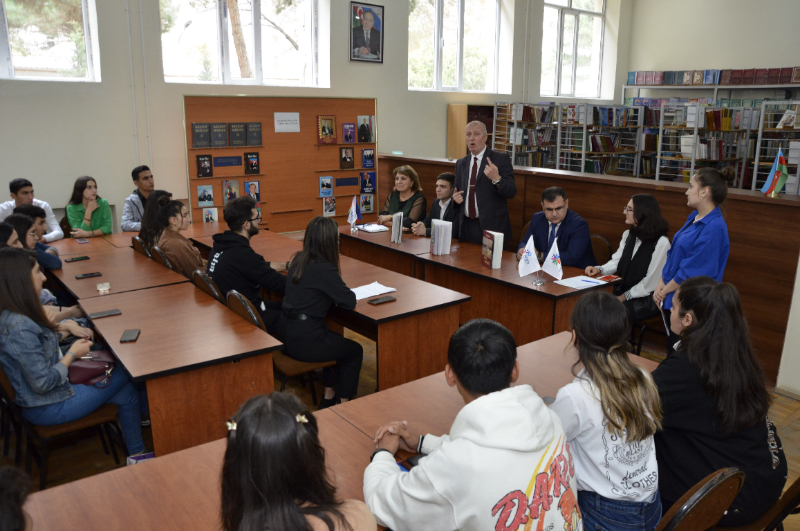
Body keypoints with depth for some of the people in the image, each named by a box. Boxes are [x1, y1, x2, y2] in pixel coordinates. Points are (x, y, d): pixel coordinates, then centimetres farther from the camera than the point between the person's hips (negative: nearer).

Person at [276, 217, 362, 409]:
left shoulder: (298, 259, 4)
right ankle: (343, 403, 22)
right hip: (303, 339, -8)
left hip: (285, 332, 8)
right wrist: (343, 289, 6)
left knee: (336, 342, 31)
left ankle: (328, 396, 36)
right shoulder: (324, 269, -20)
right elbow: (349, 302, -15)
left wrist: (337, 286, 5)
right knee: (354, 351, 14)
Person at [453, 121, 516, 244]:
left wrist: (496, 179, -28)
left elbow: (511, 192, -10)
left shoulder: (501, 159, -3)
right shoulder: (460, 163, 12)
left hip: (492, 227, -4)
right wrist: (455, 197, -1)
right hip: (466, 226, 4)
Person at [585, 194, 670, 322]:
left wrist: (624, 297, -14)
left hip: (647, 299, -7)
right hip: (622, 291, 7)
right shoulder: (628, 235, 12)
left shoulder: (661, 242, -14)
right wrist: (599, 269, -13)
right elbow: (616, 261, 7)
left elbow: (651, 281, -15)